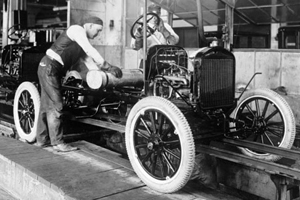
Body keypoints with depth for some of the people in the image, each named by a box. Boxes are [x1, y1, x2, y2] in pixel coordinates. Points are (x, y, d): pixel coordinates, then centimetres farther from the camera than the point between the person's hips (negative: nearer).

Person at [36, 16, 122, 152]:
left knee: (47, 105, 14)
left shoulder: (83, 39, 18)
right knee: (56, 106, -9)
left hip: (48, 69, 10)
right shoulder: (77, 30, -11)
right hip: (49, 68, -10)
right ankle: (57, 143, -4)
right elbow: (90, 51, -22)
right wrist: (108, 67, -22)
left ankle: (42, 140, 22)